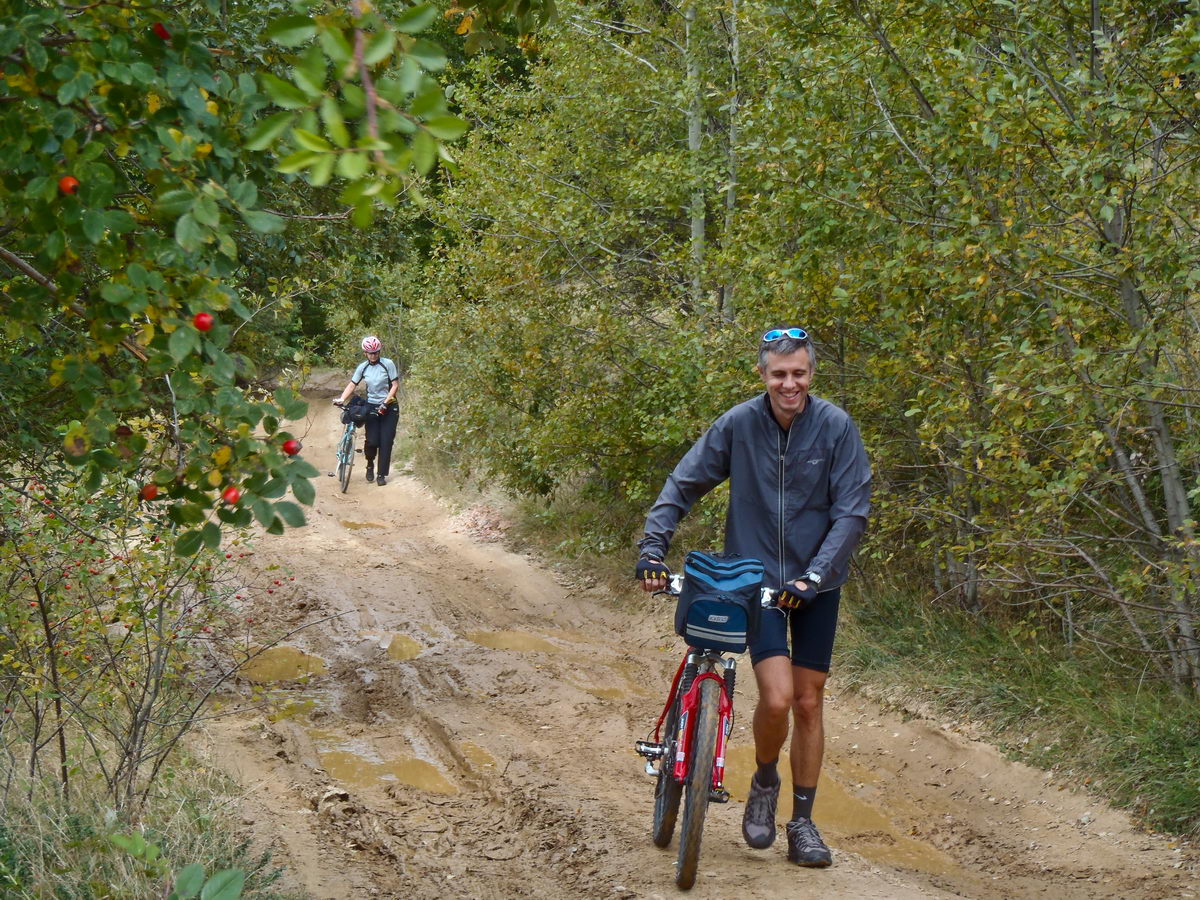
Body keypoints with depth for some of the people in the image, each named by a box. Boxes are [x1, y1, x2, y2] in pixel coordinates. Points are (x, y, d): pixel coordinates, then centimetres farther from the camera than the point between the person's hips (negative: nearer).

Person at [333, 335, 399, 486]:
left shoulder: (388, 364, -8)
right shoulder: (363, 367, 1)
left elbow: (395, 384, -9)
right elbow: (352, 385, -1)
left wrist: (385, 403, -18)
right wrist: (341, 399, -17)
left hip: (388, 408, -2)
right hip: (371, 407, 2)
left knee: (386, 442, -4)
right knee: (372, 441, -7)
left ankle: (382, 475, 5)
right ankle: (370, 465, 22)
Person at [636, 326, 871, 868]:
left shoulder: (835, 427, -11)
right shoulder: (738, 425, -10)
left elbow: (852, 513, -11)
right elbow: (683, 487, -1)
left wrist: (814, 576, -20)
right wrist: (652, 548, -11)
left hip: (816, 584, 1)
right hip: (757, 579, -1)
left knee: (808, 701, 7)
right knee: (776, 696, -16)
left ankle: (802, 823, 21)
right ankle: (764, 782, 14)